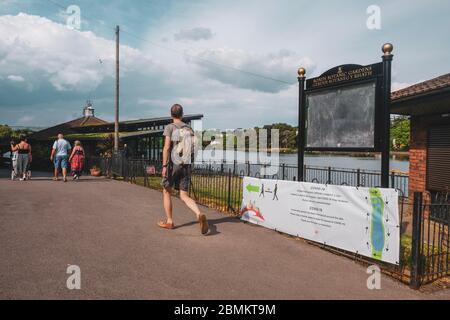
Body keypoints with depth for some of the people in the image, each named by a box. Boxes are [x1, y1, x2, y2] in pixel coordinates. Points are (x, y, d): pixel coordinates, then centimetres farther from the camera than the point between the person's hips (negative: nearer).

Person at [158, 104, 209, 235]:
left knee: (166, 192, 15)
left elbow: (166, 147, -12)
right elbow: (192, 150, 11)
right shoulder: (189, 129, 11)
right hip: (186, 165, 4)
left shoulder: (170, 127, -3)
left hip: (173, 164, -4)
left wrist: (164, 166, -12)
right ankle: (200, 215, -19)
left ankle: (169, 222, 19)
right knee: (184, 196, 5)